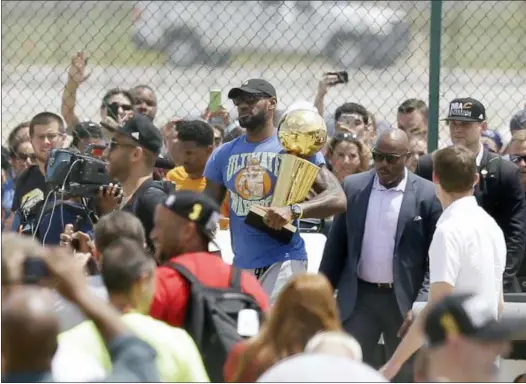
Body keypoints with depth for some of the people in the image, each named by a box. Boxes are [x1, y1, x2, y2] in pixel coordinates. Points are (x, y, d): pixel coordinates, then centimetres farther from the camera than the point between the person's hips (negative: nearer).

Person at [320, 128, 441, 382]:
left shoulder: (428, 196, -6)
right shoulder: (353, 187, 3)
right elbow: (336, 246, 9)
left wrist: (421, 306, -13)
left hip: (404, 300, -2)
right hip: (359, 297, 2)